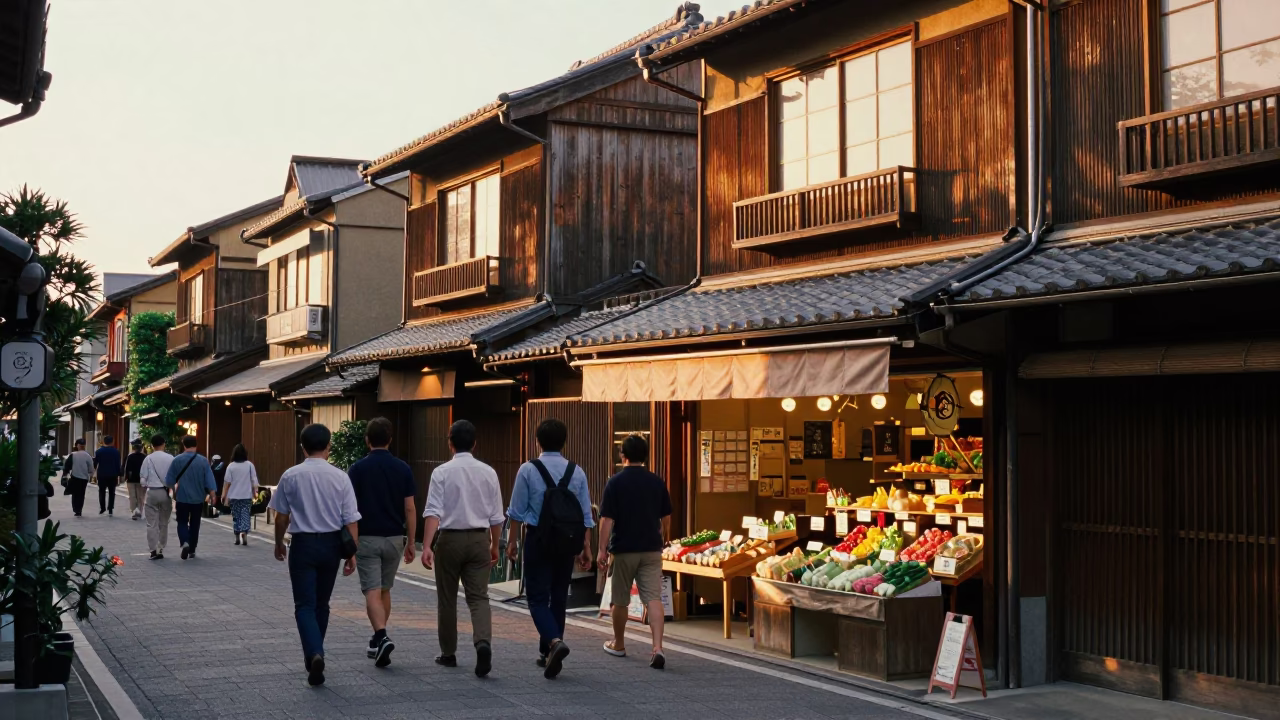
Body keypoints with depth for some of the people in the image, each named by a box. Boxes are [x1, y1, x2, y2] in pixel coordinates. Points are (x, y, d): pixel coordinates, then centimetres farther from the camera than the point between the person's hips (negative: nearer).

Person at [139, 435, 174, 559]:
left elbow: (143, 477, -1)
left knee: (152, 523, 3)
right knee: (163, 523, 13)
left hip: (152, 492, -1)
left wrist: (144, 489, 15)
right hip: (166, 492, 1)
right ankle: (161, 549, 15)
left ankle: (154, 550, -5)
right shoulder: (170, 458, -3)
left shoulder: (148, 459, -4)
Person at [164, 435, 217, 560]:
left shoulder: (177, 460, -6)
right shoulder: (203, 461, -7)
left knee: (182, 522, 8)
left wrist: (174, 491, 18)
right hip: (198, 498, 1)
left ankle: (184, 542, -18)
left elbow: (169, 480, 1)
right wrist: (213, 494, -2)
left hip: (182, 497, -1)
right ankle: (192, 550, 17)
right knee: (194, 524, 13)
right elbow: (209, 479, -8)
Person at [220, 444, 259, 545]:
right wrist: (255, 493, 6)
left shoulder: (231, 466, -3)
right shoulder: (250, 465, -2)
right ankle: (244, 534, -15)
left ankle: (237, 538, 13)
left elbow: (227, 482, -2)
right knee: (245, 515, 3)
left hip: (234, 496, 0)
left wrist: (224, 495, 5)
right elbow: (254, 481, -1)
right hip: (247, 496, 0)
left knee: (236, 517, 10)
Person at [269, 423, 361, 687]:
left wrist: (279, 544, 18)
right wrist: (353, 553, 2)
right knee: (322, 604, 18)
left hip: (303, 544, -2)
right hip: (331, 544, 2)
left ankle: (314, 654, -22)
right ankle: (314, 653, 29)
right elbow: (351, 519, -5)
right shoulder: (340, 477, -5)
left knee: (305, 605, 0)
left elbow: (281, 517, 2)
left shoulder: (291, 476, -6)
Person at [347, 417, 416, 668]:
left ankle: (382, 637, -24)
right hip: (394, 538, 3)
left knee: (372, 592, -5)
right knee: (385, 591, 18)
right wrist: (411, 542, 6)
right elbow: (409, 509, -1)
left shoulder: (357, 468, -6)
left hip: (367, 538, -3)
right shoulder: (403, 468, -1)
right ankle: (378, 639, 27)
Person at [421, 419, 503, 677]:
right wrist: (494, 545, 17)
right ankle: (483, 642, -23)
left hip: (450, 539, -2)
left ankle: (448, 653, 22)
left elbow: (433, 511, -15)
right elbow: (496, 516, 5)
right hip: (479, 540, 2)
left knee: (447, 599, 12)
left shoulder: (442, 472, -6)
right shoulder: (488, 472, 2)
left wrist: (426, 545, -18)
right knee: (478, 597, 2)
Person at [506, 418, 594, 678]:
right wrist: (586, 547, 11)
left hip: (538, 539, -3)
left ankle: (555, 641, -24)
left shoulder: (528, 470, -6)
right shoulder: (577, 472, 2)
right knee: (559, 597, 14)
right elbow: (585, 515, 4)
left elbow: (517, 511, -3)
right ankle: (547, 653, 23)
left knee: (538, 598, 0)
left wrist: (512, 541, 7)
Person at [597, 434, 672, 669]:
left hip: (624, 549, -2)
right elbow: (666, 517, 12)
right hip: (652, 549, 2)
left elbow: (607, 519, -11)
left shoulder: (615, 482, -8)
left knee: (620, 600, 13)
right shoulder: (657, 482, 3)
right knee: (654, 599, -4)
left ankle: (618, 645, 29)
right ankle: (658, 648, -19)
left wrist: (602, 549, -8)